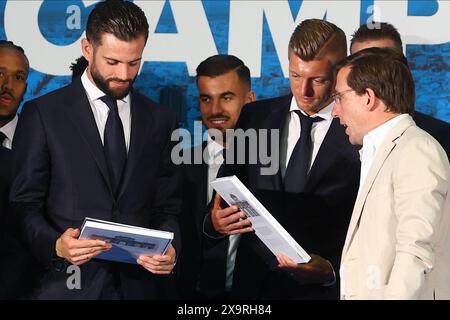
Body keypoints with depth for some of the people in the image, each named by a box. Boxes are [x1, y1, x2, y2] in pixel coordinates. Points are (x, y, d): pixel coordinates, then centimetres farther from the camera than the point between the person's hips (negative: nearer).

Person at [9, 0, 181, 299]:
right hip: (68, 284, -3)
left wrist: (170, 247, -10)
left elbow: (168, 206, 10)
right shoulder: (43, 114, -2)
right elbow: (25, 204, -2)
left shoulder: (161, 121, 8)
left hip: (137, 285, 3)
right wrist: (55, 244, -21)